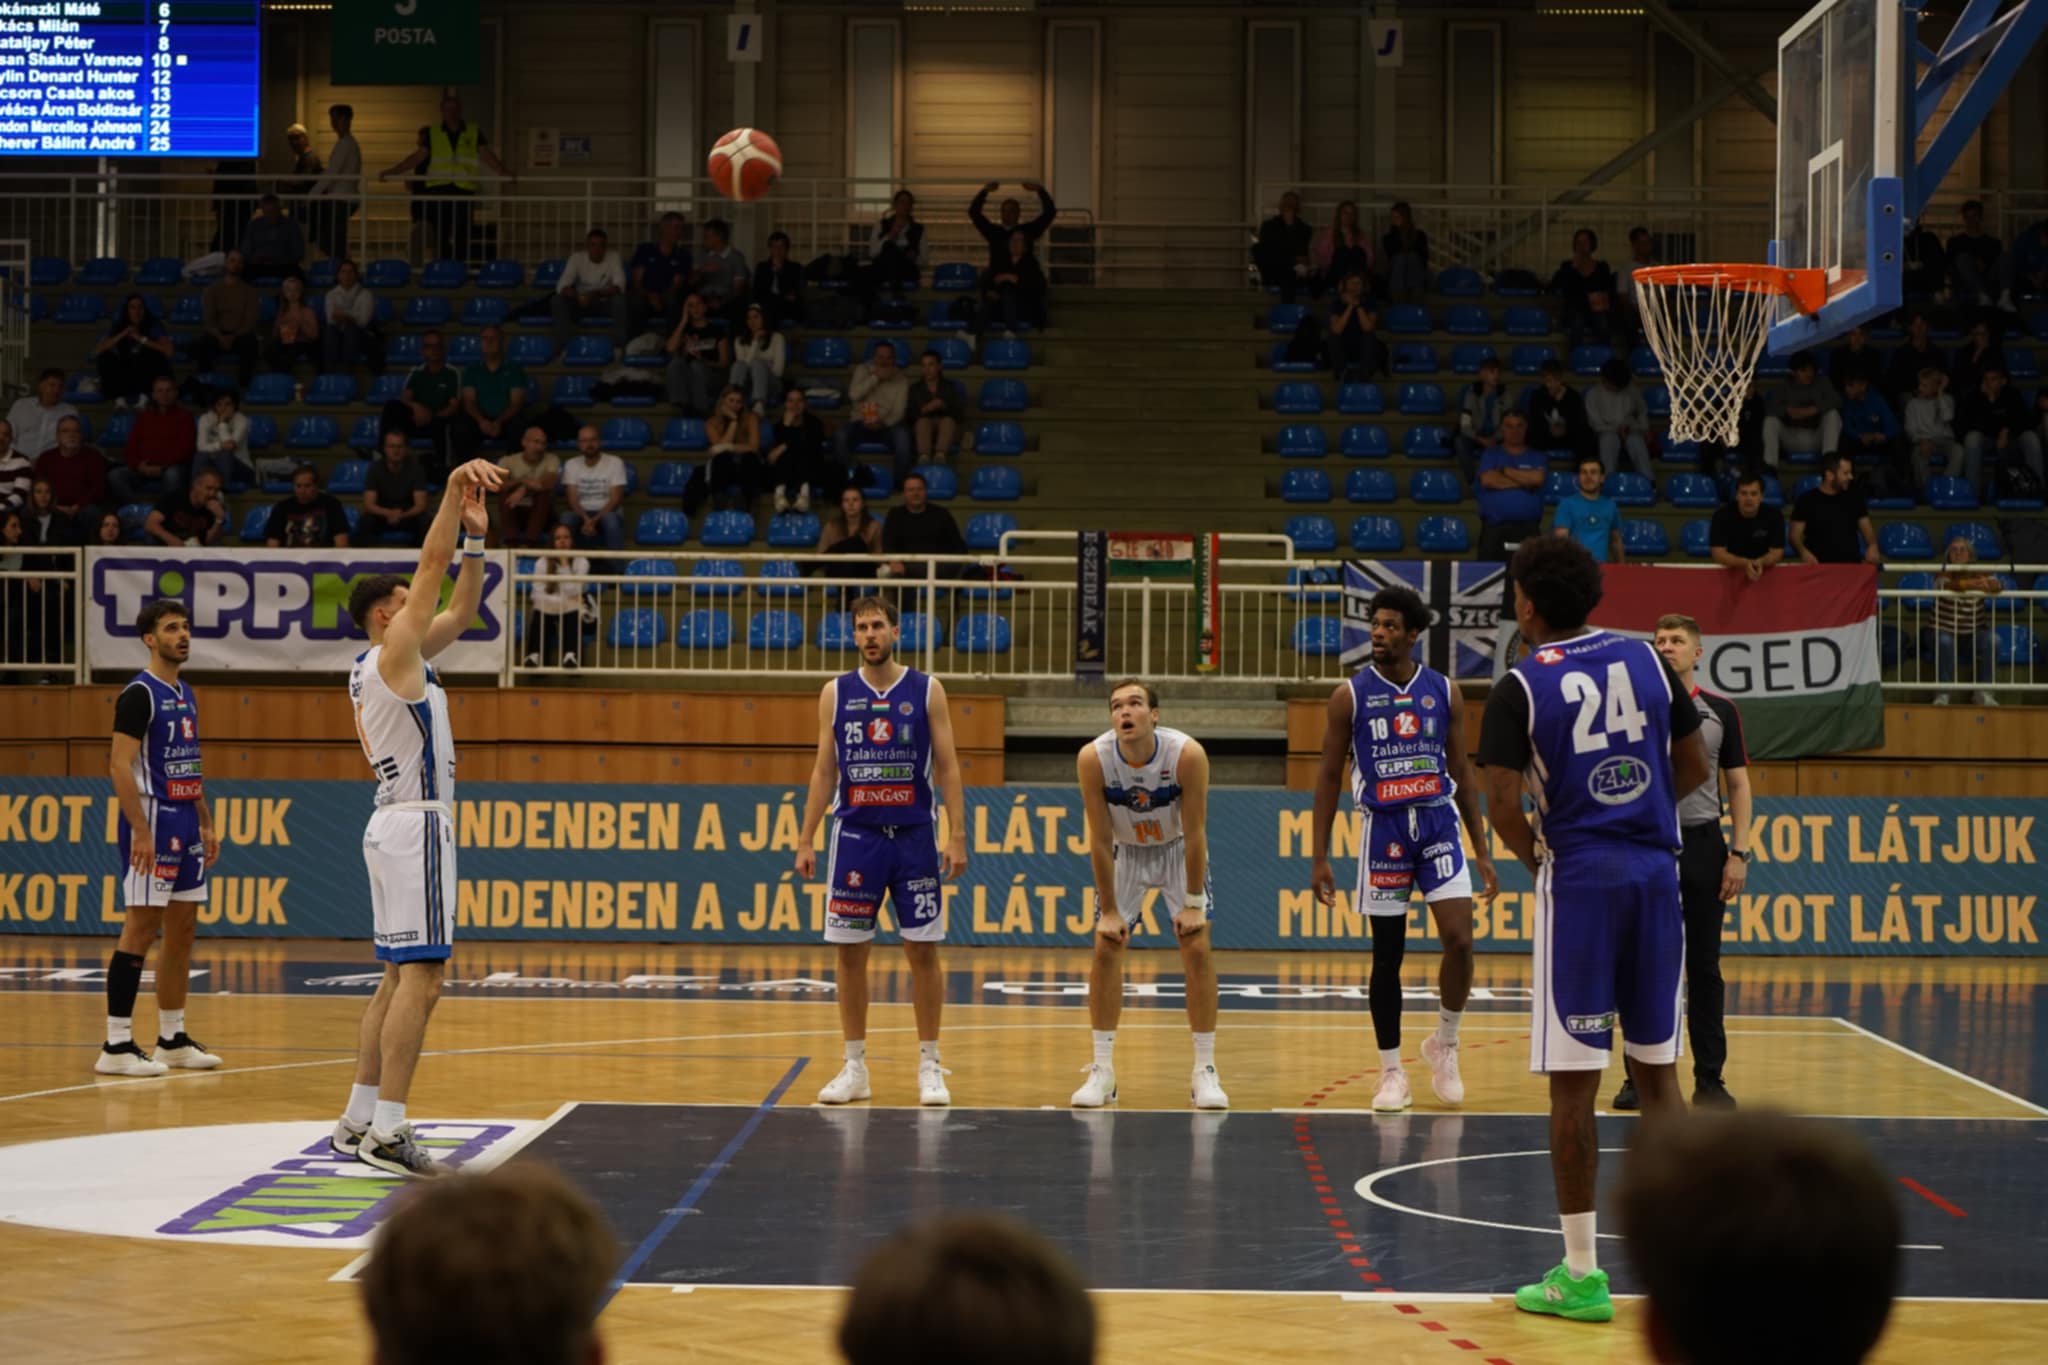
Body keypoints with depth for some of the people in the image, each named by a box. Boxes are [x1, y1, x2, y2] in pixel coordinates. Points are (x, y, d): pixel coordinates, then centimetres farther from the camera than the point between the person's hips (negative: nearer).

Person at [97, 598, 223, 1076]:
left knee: (182, 929, 11)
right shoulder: (139, 694, -12)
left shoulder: (186, 694, 15)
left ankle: (173, 1040, 18)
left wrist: (206, 823, 17)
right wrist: (140, 831, -24)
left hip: (185, 825, 9)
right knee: (141, 927, -8)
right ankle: (116, 1045, -6)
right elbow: (120, 765, -18)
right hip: (153, 822, -9)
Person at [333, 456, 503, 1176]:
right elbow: (433, 565, -17)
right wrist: (452, 492, -17)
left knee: (399, 978, 13)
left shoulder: (377, 665, 16)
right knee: (420, 978, -13)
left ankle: (359, 1121, 16)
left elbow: (460, 612, 22)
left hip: (397, 823, 10)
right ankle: (386, 1131, -16)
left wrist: (474, 537, 13)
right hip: (416, 824, -10)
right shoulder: (394, 653, -9)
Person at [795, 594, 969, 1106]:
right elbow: (823, 771, 8)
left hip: (914, 835, -1)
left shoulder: (927, 690, 1)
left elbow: (947, 766, 1)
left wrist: (957, 835, -7)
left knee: (923, 949, 0)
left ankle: (929, 1067, 8)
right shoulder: (836, 693, 5)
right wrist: (805, 840, 2)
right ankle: (855, 1067, 11)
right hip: (855, 835, 1)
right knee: (850, 951, 3)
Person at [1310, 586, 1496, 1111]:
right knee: (1387, 955, 4)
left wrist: (1482, 851, 7)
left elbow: (1462, 771, 10)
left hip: (1439, 822, 1)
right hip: (1383, 827, -1)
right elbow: (1329, 776, 2)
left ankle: (1444, 1044, 11)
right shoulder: (1350, 695, -2)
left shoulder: (1444, 692, 4)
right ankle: (1391, 1071, 15)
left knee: (1459, 939, -12)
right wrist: (1319, 856, -3)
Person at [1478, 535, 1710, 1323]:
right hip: (1656, 873, 4)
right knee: (1657, 1071, 13)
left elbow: (1504, 806, -10)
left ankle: (1580, 1275, 3)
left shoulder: (1521, 687, -4)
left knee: (1573, 1082, 1)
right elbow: (1693, 768, 12)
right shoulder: (1647, 661, 7)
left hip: (1579, 881, -4)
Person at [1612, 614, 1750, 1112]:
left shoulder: (1720, 710, 6)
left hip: (1702, 843, 1)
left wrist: (1739, 852, -2)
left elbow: (1738, 786, 7)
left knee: (1704, 966, 3)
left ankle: (1709, 1079, 8)